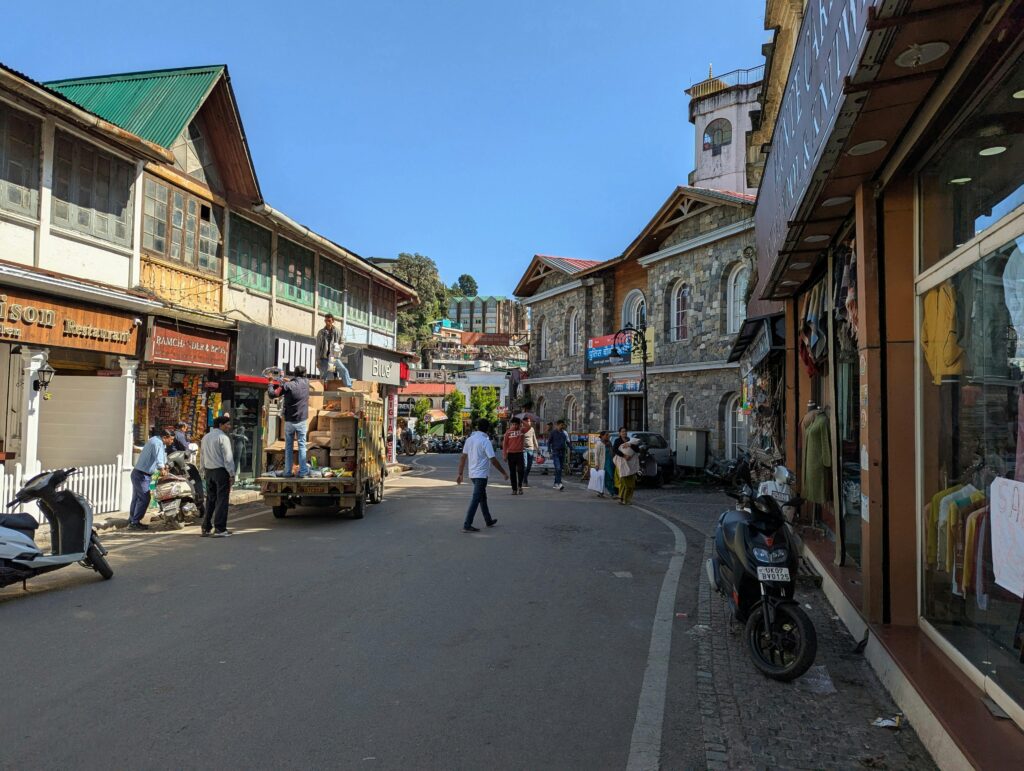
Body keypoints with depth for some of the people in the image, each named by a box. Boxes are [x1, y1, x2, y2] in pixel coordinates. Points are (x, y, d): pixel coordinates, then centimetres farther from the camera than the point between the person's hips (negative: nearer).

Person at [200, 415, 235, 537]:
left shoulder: (206, 437, 14)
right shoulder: (223, 437, -11)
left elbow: (203, 457, 17)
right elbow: (228, 457, -15)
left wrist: (204, 472, 21)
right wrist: (232, 474, -11)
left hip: (209, 471, 8)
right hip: (221, 471, -8)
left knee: (210, 499, 13)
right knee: (222, 499, -4)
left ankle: (205, 528, 14)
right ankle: (219, 529, -5)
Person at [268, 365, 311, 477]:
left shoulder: (288, 385, -10)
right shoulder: (306, 383, -1)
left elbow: (273, 394, -5)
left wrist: (270, 384, 13)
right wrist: (282, 384, 18)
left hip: (289, 421, -1)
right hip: (302, 421, 1)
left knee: (288, 446, 9)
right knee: (302, 445, 4)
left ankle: (288, 471, 10)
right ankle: (303, 471, 0)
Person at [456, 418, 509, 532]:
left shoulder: (469, 439, 5)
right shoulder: (485, 441, -16)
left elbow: (463, 457, 7)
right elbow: (493, 460, -17)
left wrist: (460, 474, 12)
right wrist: (503, 473, -7)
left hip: (472, 474, 8)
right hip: (481, 474, -8)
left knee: (482, 497, 20)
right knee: (476, 499, -5)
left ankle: (489, 521, 34)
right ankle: (467, 525, -7)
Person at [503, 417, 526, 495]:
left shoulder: (522, 430, 4)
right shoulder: (508, 432, -1)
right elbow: (505, 444, 0)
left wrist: (522, 421, -9)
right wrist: (505, 455, -3)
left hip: (520, 453, 0)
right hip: (511, 454, 0)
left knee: (521, 470, -11)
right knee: (512, 472, 5)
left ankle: (520, 486, 10)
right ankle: (514, 489, 11)